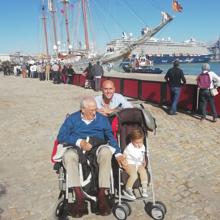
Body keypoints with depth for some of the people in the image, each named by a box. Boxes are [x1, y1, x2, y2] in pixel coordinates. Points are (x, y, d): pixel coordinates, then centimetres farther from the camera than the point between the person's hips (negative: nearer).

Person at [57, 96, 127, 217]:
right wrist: (79, 142, -18)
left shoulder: (102, 119, 12)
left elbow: (110, 137, 7)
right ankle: (79, 197, -34)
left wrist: (118, 153, -8)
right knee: (68, 155, -34)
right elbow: (61, 136, -3)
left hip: (97, 149, 1)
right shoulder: (72, 119, 7)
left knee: (106, 151, -34)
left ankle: (102, 194, -30)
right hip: (78, 149, 0)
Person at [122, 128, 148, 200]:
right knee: (134, 175, -29)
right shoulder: (129, 147, -10)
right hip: (130, 164, -5)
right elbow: (123, 156, -5)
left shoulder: (142, 147, 7)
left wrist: (144, 162, 7)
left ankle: (144, 188, -12)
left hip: (139, 164, 5)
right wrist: (124, 164, -17)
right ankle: (127, 189, -11)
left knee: (143, 171, -25)